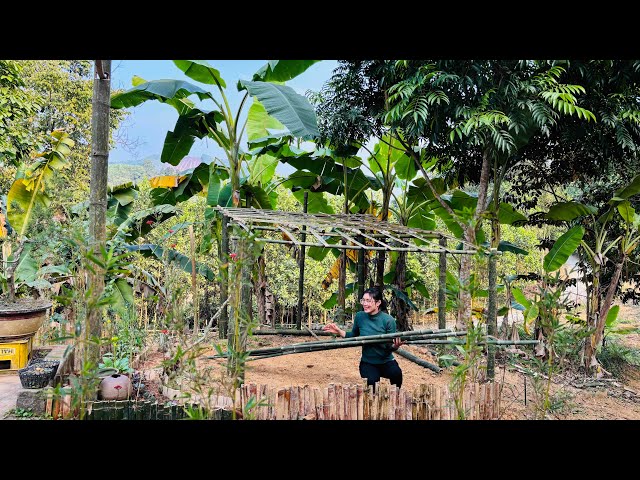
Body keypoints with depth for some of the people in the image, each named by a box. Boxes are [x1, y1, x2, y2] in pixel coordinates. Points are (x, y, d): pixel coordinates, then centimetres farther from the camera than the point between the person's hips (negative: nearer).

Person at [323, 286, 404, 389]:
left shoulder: (389, 320, -14)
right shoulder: (359, 316, -6)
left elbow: (390, 346, -9)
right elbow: (353, 336, 10)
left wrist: (395, 346, -31)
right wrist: (338, 331, -4)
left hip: (386, 361, -1)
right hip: (368, 362, 1)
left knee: (396, 374, -32)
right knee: (371, 381, -29)